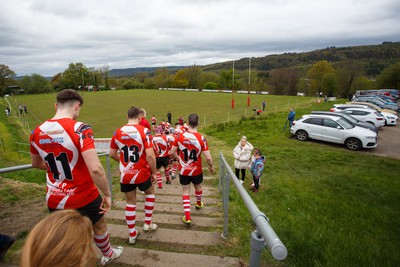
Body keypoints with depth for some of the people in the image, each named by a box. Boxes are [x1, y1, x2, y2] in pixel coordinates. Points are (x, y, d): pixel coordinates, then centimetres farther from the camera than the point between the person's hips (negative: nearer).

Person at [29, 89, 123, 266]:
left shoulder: (37, 132, -4)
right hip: (84, 197, -4)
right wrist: (107, 194, -19)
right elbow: (95, 169, -33)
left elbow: (36, 163, 14)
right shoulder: (80, 129, -24)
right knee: (98, 226, 25)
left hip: (54, 199, 4)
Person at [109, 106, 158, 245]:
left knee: (130, 202, 18)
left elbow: (112, 153, 9)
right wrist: (154, 172, -6)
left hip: (125, 174, 3)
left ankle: (132, 234, 29)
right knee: (150, 192, 26)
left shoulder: (117, 132, -2)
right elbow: (150, 155, -19)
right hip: (142, 173, -3)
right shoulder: (144, 131, -15)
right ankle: (147, 223, 32)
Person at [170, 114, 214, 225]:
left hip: (183, 170, 1)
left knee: (185, 191, 13)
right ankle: (199, 203, 53)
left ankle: (187, 217, 11)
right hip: (196, 170, 0)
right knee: (198, 187, 26)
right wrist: (211, 167, 1)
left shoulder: (180, 136, -12)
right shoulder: (201, 138, -19)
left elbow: (172, 152, -2)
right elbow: (208, 158, -19)